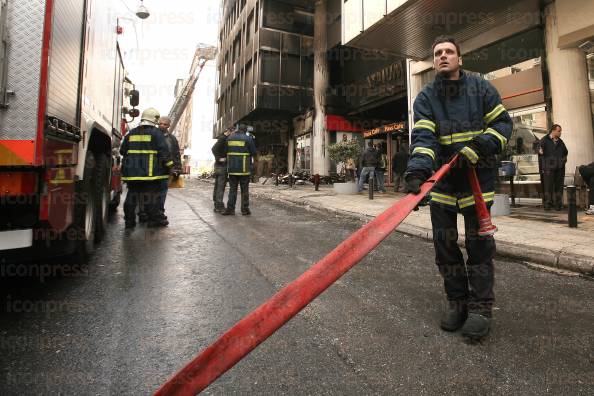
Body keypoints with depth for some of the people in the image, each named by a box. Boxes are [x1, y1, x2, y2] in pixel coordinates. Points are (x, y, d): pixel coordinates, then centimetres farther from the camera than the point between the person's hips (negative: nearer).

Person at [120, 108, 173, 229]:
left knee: (132, 194, 10)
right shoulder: (156, 133, -4)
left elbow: (122, 151, 18)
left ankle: (129, 220, 14)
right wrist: (169, 165, -3)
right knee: (152, 194, 1)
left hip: (132, 171, 5)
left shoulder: (131, 133, 13)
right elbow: (164, 151, -10)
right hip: (150, 171, -5)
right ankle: (154, 219, 5)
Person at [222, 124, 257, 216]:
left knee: (232, 189, 9)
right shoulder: (248, 139, -5)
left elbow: (226, 151, 10)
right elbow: (253, 153, -4)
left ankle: (230, 209, 6)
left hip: (232, 168, 3)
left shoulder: (229, 138, 7)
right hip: (244, 169, -3)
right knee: (244, 190, 5)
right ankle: (245, 209, 8)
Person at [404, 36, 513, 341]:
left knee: (479, 243, -1)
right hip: (443, 177, 1)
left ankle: (480, 307, 12)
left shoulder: (481, 87, 4)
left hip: (477, 176, -1)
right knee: (444, 243, 3)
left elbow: (502, 123, 3)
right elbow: (422, 137, -14)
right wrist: (417, 170, -33)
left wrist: (478, 148, -17)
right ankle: (456, 301, 19)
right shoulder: (425, 98, 2)